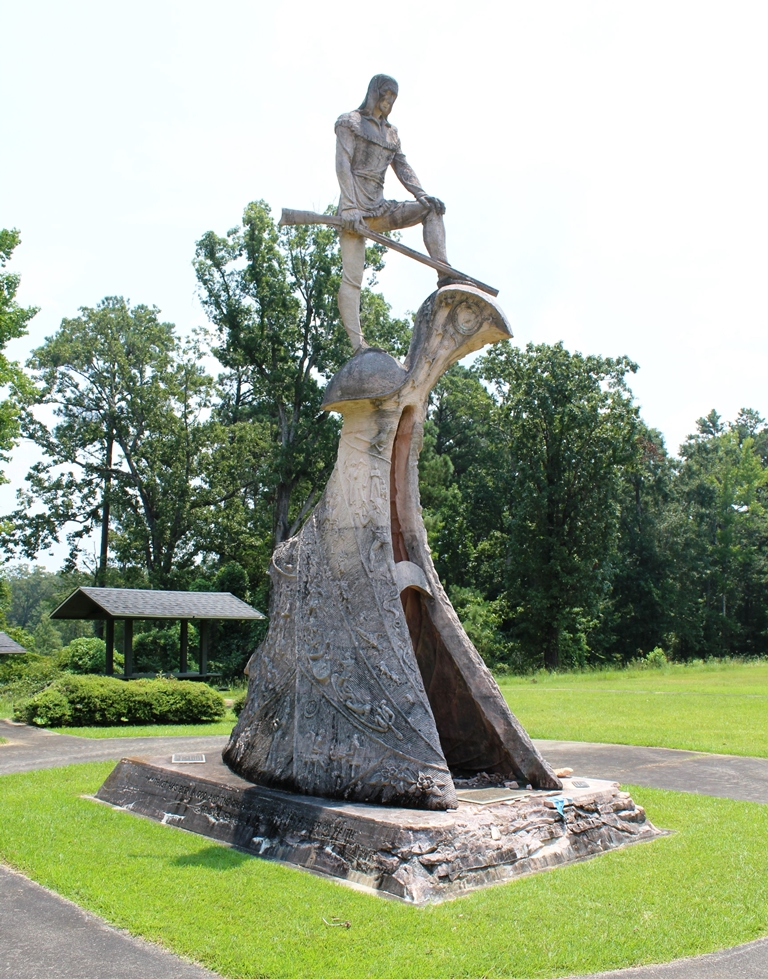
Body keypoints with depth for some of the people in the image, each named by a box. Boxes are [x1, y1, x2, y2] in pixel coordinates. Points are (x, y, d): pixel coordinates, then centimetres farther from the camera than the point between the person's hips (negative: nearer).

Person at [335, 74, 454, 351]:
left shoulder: (391, 133, 21)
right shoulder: (349, 122, 3)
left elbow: (403, 168, 12)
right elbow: (343, 165, -8)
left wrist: (422, 194, -7)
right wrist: (350, 208, -21)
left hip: (380, 210, 7)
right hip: (355, 210, -6)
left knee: (431, 208, -6)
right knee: (352, 279, -14)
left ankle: (444, 273, -20)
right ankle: (357, 344, -20)